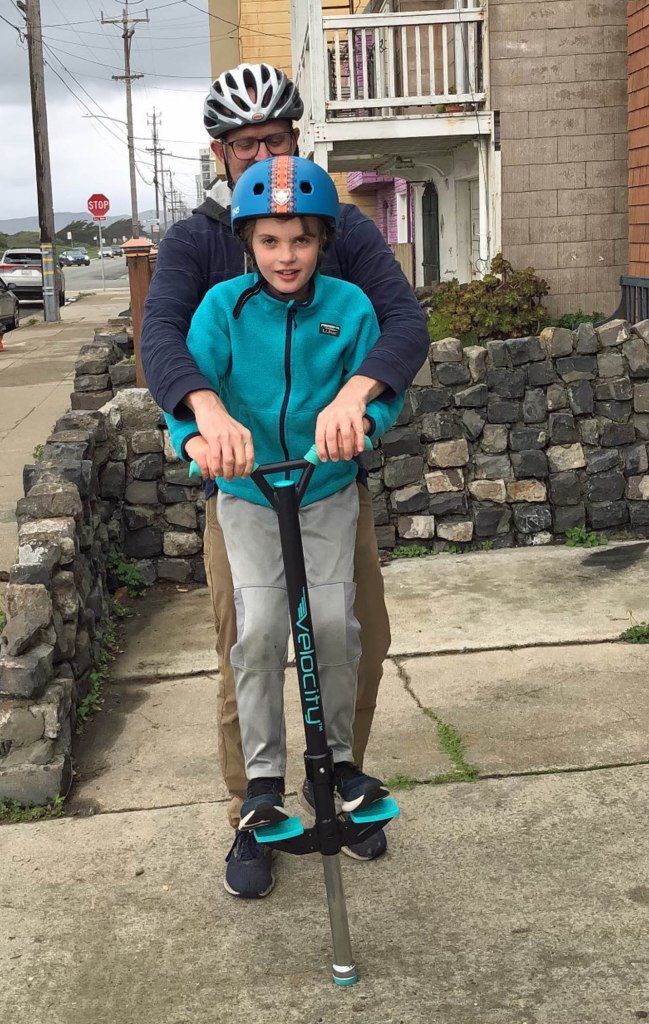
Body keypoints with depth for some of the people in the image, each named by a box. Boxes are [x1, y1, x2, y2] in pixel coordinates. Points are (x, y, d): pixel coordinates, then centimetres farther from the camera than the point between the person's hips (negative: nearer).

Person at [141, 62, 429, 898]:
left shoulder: (348, 230, -4)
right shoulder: (193, 243, -7)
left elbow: (406, 321, -20)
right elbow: (160, 337, -24)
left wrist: (354, 393, -42)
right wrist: (208, 410, -47)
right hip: (240, 485, -1)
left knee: (359, 647, 10)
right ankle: (252, 824, 24)